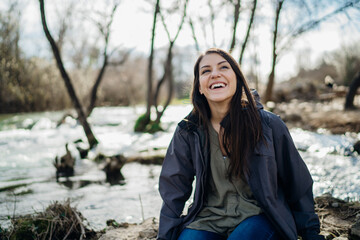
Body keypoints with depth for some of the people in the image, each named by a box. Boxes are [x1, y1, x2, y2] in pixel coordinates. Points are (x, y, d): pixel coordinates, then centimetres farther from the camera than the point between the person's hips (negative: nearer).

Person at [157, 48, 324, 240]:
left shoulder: (268, 125, -6)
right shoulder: (187, 133, -1)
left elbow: (298, 185, 4)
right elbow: (173, 192, 6)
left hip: (258, 217, -1)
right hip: (210, 218, 2)